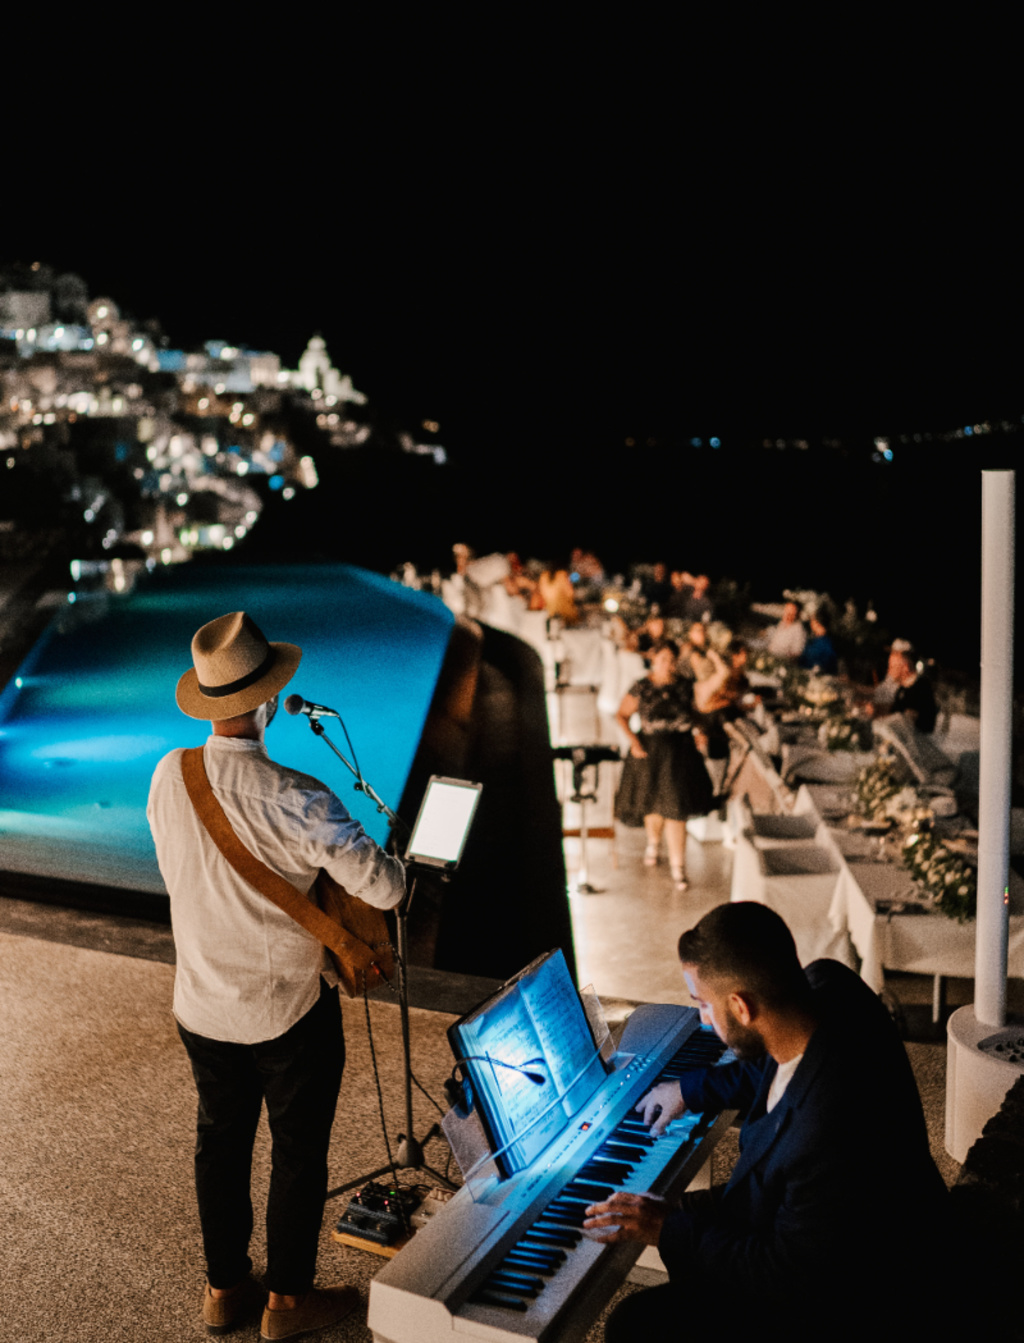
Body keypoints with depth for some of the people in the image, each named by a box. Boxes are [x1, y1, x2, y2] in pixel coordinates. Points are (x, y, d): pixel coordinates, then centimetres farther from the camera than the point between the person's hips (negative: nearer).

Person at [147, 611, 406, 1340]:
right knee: (299, 1151, 15)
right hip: (290, 1008, -5)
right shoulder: (295, 799, -29)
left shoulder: (168, 777, -11)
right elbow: (384, 888, -25)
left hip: (200, 1005, 5)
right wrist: (394, 864, -2)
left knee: (220, 1141, 22)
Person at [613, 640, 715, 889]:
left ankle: (677, 864, 5)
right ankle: (653, 842, 46)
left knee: (676, 808, -4)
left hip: (680, 752, 1)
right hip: (651, 751, -1)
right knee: (653, 804, 12)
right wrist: (633, 740, -13)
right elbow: (621, 715, -1)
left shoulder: (683, 685, 2)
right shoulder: (641, 687, -6)